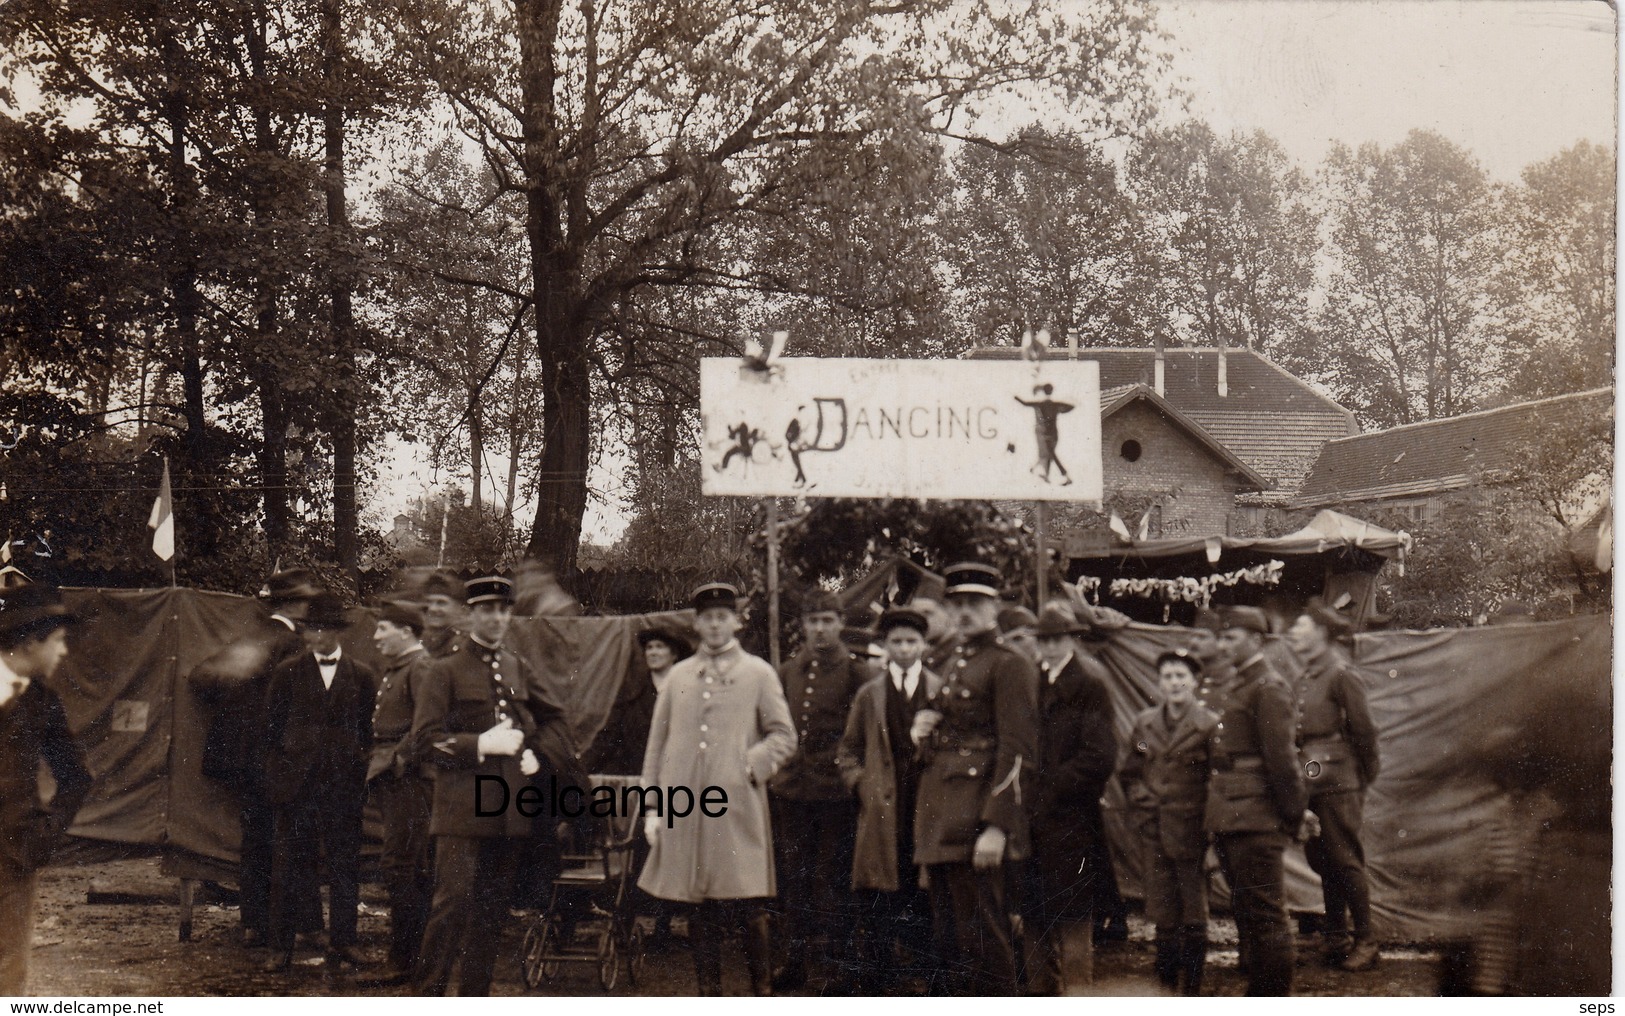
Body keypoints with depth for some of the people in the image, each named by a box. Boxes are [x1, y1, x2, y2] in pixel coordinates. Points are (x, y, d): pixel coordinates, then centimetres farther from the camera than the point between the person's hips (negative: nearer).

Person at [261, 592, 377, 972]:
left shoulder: (362, 676, 6)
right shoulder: (288, 673, 5)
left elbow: (370, 730, 10)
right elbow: (271, 728, 6)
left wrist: (363, 774, 3)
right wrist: (276, 776, 1)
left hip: (344, 784, 1)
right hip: (295, 783, -1)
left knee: (345, 865, 6)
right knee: (288, 867, 1)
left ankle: (342, 941, 17)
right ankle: (281, 947, 7)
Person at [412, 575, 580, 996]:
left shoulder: (518, 669, 14)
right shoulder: (446, 670, -3)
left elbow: (554, 719, 23)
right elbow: (426, 736, -8)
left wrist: (539, 756, 7)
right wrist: (482, 745, -16)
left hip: (510, 813, 6)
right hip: (462, 808, -5)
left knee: (493, 909, 8)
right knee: (453, 904, -10)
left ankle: (475, 999, 17)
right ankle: (428, 998, -1)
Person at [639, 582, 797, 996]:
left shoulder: (758, 673, 6)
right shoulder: (678, 676, 13)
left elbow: (784, 736, 4)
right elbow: (657, 745, 13)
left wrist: (751, 764, -12)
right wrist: (652, 809, 8)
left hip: (739, 808, -2)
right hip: (685, 809, 3)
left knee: (752, 908, -5)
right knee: (700, 909, 7)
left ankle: (763, 996, 5)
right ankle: (709, 997, 16)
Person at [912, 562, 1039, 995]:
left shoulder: (1009, 665, -8)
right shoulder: (956, 664, 19)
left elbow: (1018, 751, -15)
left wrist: (996, 826, -22)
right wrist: (924, 729, 6)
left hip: (977, 816, -9)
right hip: (943, 819, 9)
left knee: (983, 937, -6)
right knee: (949, 935, 12)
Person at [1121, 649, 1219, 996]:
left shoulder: (1209, 725, -5)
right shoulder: (1144, 724, 9)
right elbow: (1130, 774, 18)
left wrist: (1209, 826, -6)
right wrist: (1143, 804, 3)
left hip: (1193, 833, -4)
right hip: (1156, 834, 4)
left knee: (1194, 919, 2)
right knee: (1163, 918, 7)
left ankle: (1192, 992, 9)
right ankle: (1167, 989, 15)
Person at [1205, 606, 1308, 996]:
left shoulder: (1269, 689, -12)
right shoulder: (1240, 688, 17)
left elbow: (1281, 757, -15)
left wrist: (1293, 813, -13)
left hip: (1255, 820, -10)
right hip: (1231, 818, 10)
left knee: (1265, 915, -4)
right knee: (1244, 911, 15)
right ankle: (1259, 992, 25)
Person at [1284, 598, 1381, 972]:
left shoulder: (1341, 676, -9)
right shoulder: (1303, 678, 14)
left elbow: (1363, 730, -7)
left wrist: (1365, 778, -1)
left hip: (1337, 784, -7)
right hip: (1309, 783, 7)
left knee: (1345, 861, -4)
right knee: (1322, 861, 10)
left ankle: (1365, 943, 3)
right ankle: (1335, 939, 18)